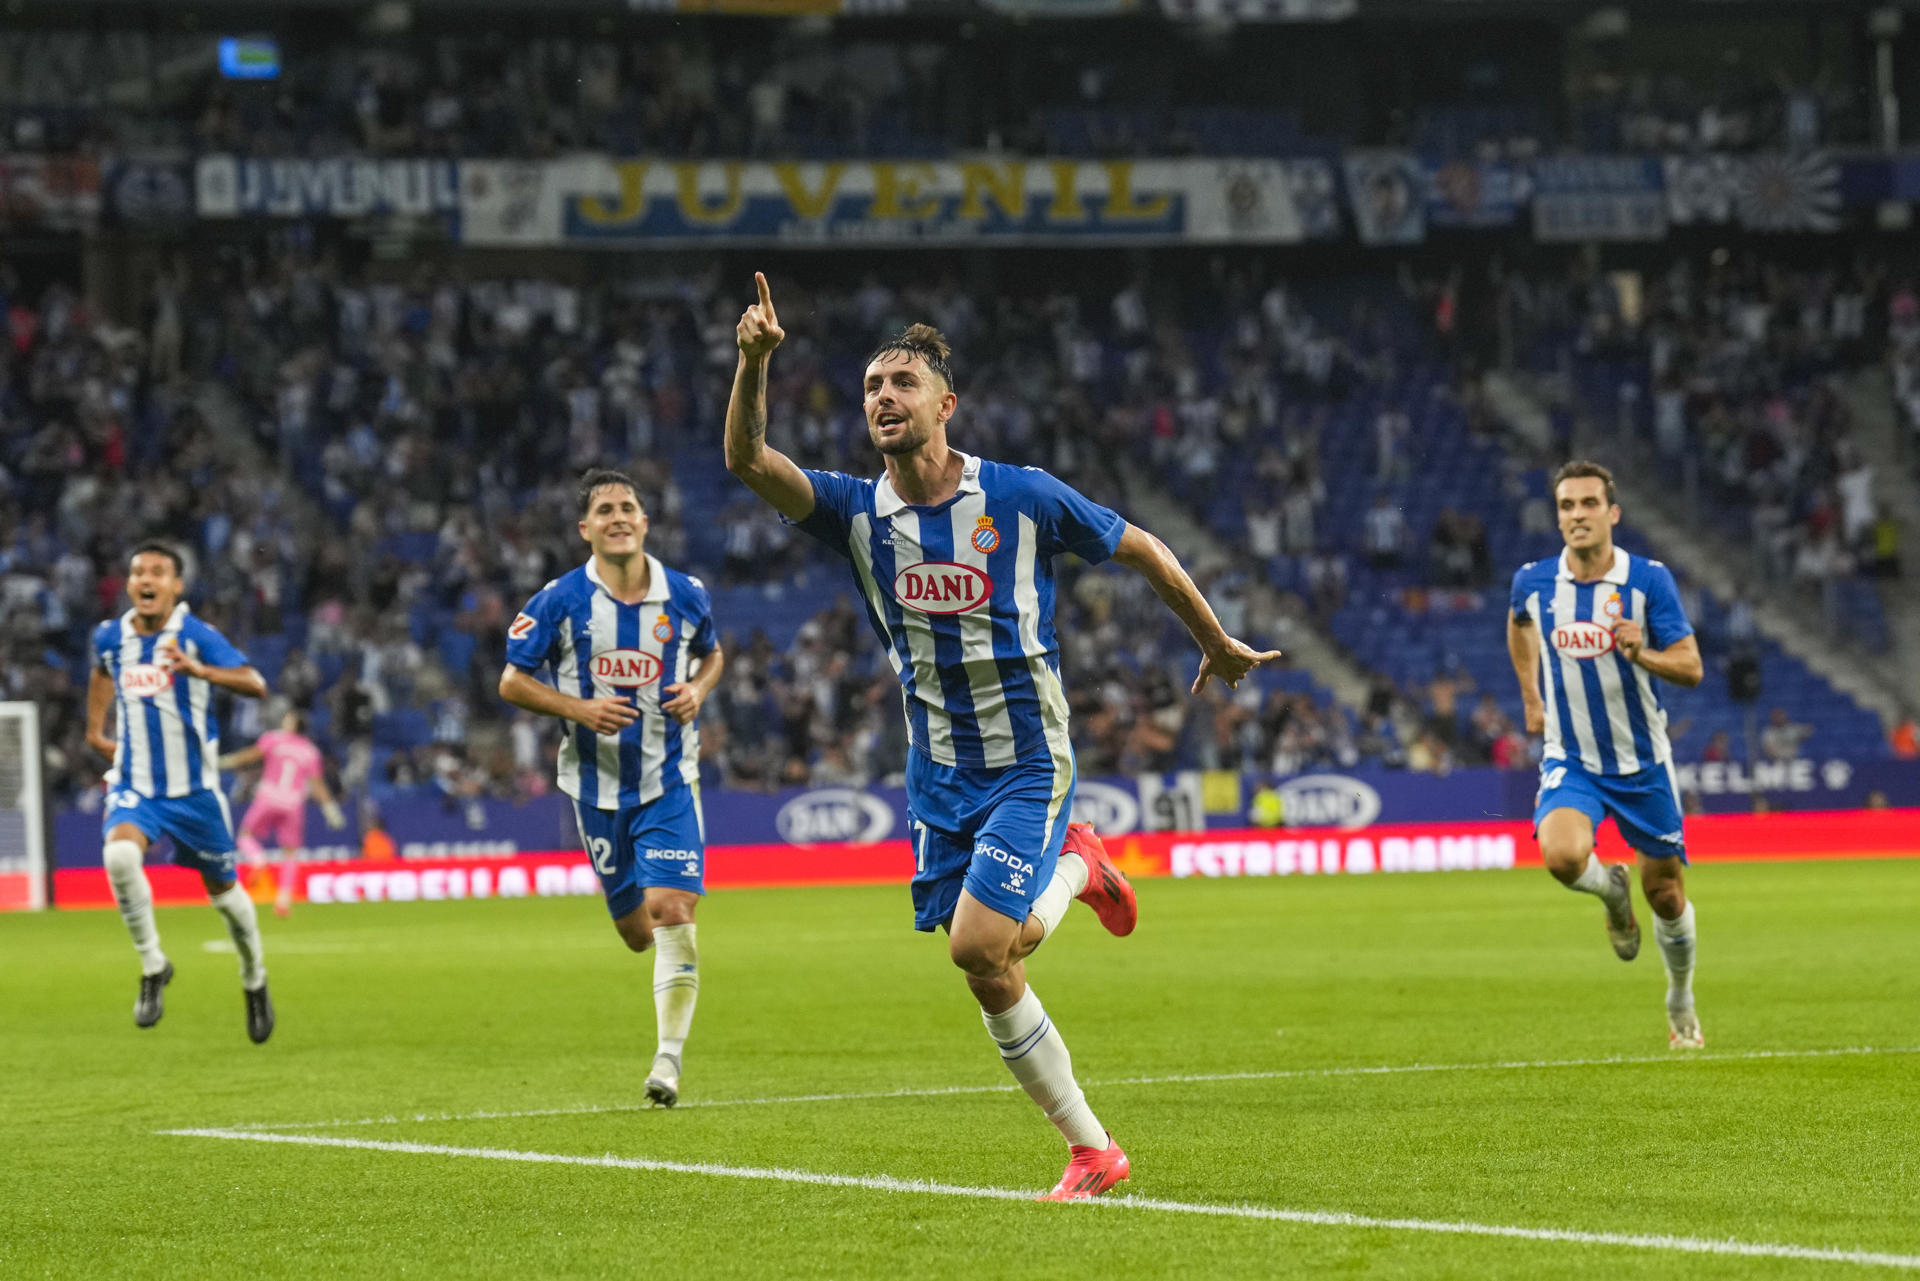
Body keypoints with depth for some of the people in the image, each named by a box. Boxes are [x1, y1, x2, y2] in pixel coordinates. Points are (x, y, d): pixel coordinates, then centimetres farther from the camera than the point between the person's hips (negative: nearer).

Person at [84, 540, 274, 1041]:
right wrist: (94, 729, 21)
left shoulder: (195, 635, -14)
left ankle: (254, 981, 38)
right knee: (120, 855, -28)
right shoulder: (110, 637, -1)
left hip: (193, 788, -2)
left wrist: (197, 669, -42)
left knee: (222, 888, 10)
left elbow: (255, 685, -28)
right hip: (134, 785, 2)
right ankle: (153, 967, -11)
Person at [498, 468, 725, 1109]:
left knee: (672, 911, -16)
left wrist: (698, 689, -4)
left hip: (670, 777, 0)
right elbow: (513, 681, -2)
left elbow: (711, 654, 18)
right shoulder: (560, 601, -7)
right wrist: (580, 708, -16)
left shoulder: (686, 596, -1)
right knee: (635, 928, 9)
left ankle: (669, 1056, -9)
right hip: (598, 783, 1)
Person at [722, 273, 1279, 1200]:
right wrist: (754, 362, -34)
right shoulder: (857, 511, -3)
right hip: (937, 770, 4)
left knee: (976, 943, -20)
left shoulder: (1021, 497, -10)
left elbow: (1143, 551, 3)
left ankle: (1072, 871, 13)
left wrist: (1218, 646, 12)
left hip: (1028, 761, -4)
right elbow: (748, 460, -18)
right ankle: (1091, 1151, 20)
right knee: (992, 980, 4)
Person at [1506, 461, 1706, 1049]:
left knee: (1665, 893, 7)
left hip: (1642, 763, 0)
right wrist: (1530, 696, 19)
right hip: (1570, 759, 0)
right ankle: (1612, 891, 9)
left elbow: (1691, 668, -13)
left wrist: (1642, 654, -33)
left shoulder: (1649, 580, -13)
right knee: (1562, 856, -28)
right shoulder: (1534, 582, -6)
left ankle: (1681, 1005, 34)